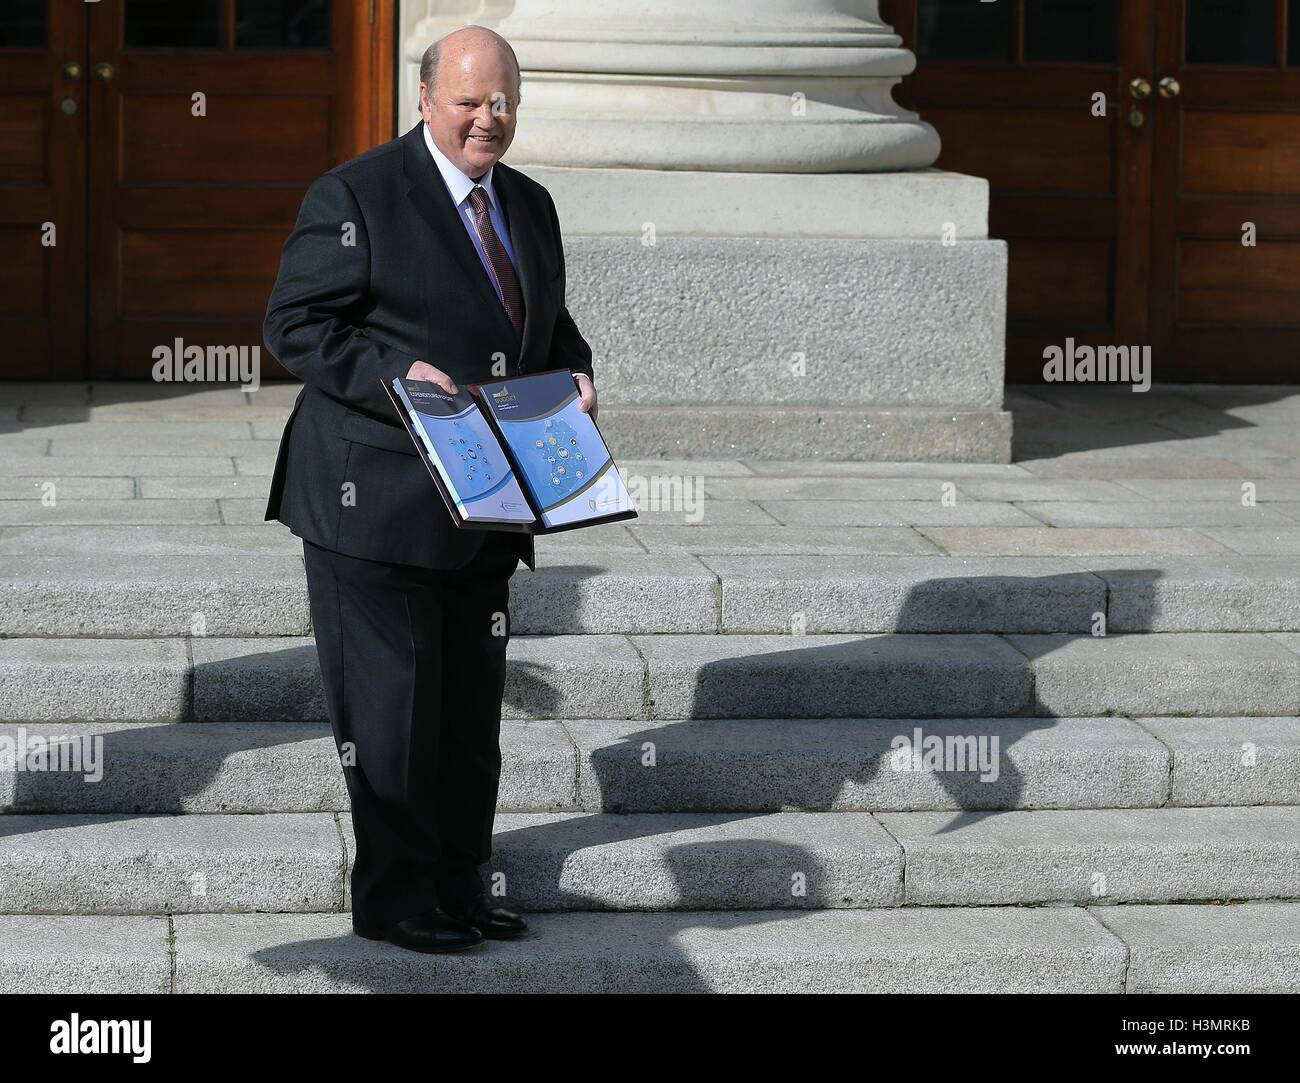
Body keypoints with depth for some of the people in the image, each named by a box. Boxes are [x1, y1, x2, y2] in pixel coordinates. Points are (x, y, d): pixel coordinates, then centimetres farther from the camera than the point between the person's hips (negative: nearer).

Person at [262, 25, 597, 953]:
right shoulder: (356, 196, -8)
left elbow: (550, 325, 24)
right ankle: (394, 900, 8)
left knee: (471, 710, 13)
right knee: (389, 706, -2)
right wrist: (396, 376, -23)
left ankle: (459, 887, 24)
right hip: (376, 506, -7)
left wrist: (576, 378, 2)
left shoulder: (531, 206, 14)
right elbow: (296, 326, -11)